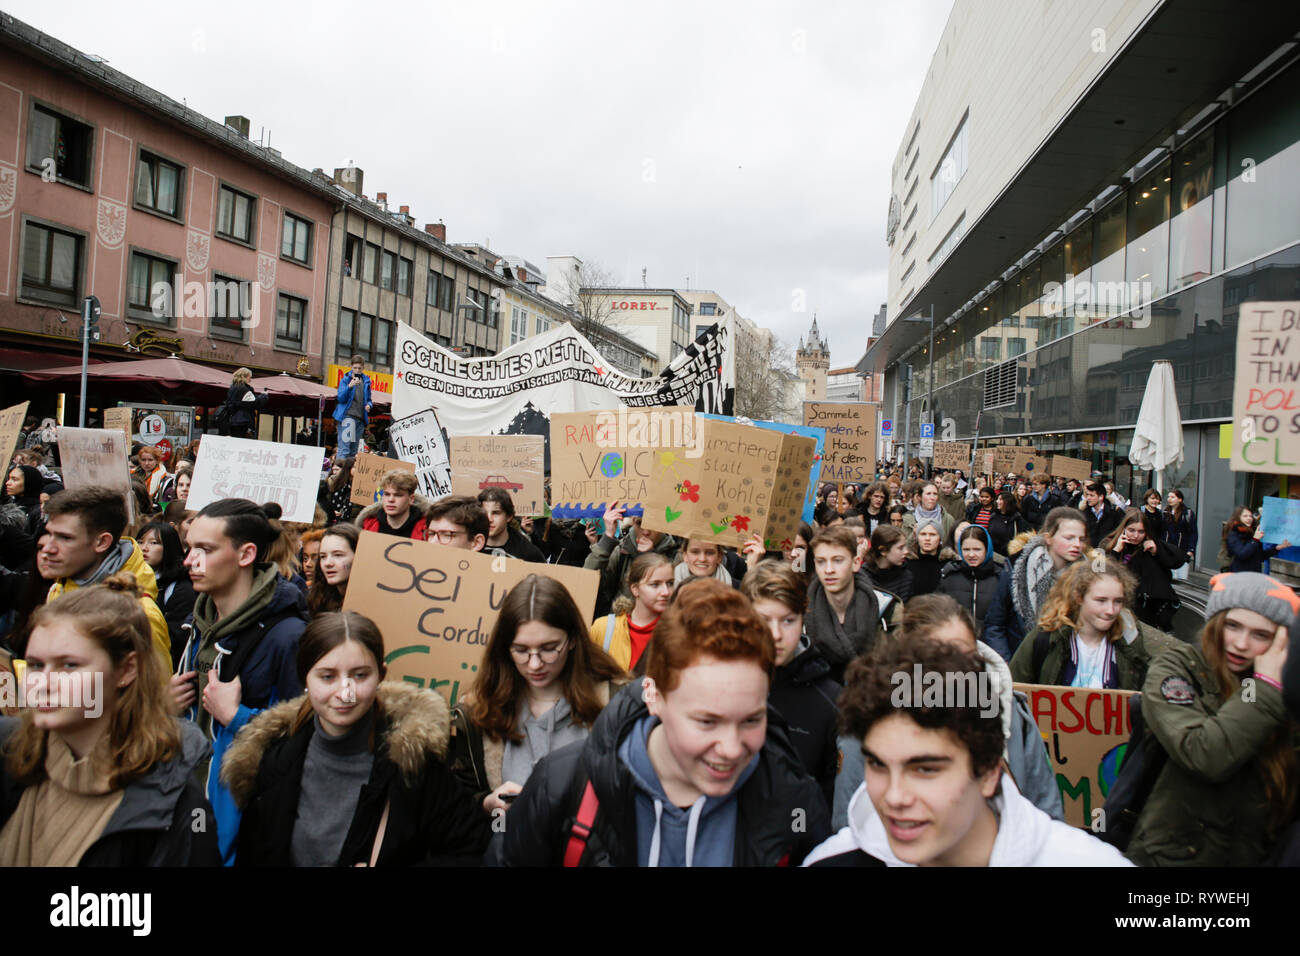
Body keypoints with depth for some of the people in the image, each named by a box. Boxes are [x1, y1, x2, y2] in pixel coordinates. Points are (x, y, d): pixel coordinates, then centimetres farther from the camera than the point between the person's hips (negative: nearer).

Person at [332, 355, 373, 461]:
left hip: (361, 419, 5)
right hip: (347, 416, -5)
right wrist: (349, 386, -23)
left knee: (353, 451, 8)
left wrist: (369, 405, 0)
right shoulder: (345, 379, 2)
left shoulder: (366, 381, 15)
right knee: (344, 449, -15)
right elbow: (341, 398, -8)